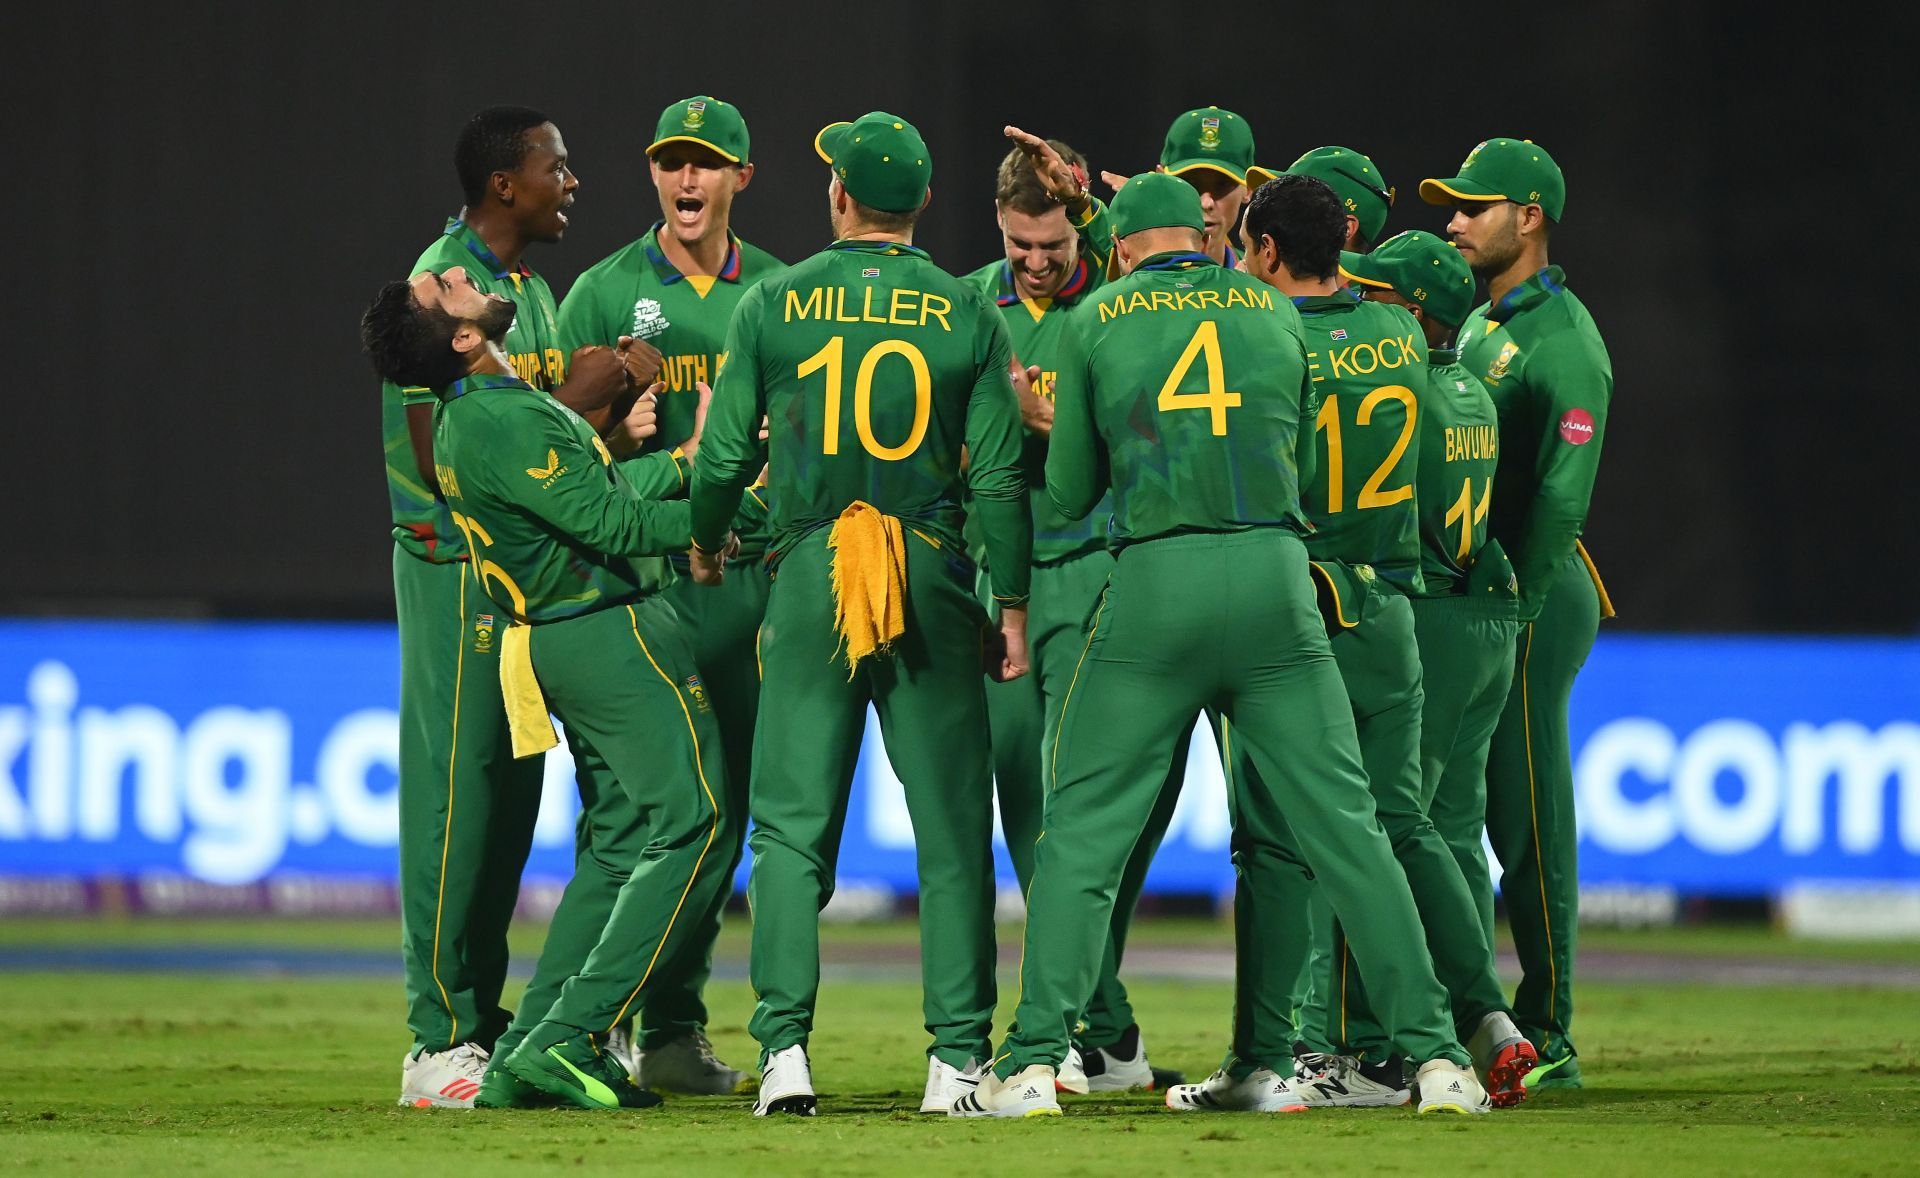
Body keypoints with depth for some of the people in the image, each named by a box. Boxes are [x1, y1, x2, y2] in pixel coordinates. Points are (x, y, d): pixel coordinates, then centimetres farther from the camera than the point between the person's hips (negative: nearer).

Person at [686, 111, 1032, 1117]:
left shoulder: (772, 304, 1)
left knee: (792, 824, 3)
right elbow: (999, 477, -1)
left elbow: (725, 454, 1)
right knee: (950, 827, 5)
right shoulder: (968, 315, 1)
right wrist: (1013, 605, 6)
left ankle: (784, 1044, -7)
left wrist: (704, 547, 20)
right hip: (936, 579, 0)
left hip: (808, 575, 0)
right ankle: (958, 1054, 2)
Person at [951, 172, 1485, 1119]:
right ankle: (1435, 1055, 1)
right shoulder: (1273, 311, 14)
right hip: (1276, 577, 2)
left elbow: (1069, 494, 13)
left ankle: (1033, 1064, -3)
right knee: (1345, 825, 5)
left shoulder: (1099, 321, 9)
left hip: (1154, 584, -2)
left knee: (1082, 828, 4)